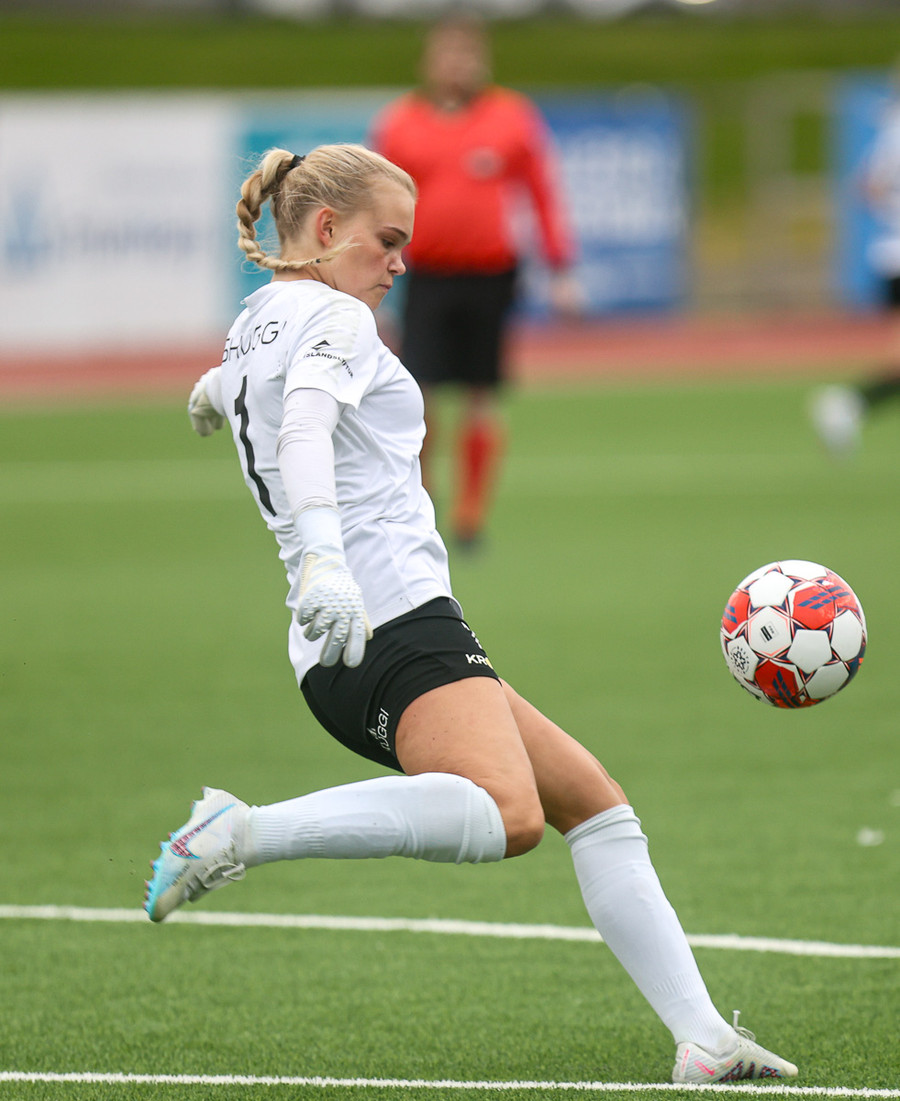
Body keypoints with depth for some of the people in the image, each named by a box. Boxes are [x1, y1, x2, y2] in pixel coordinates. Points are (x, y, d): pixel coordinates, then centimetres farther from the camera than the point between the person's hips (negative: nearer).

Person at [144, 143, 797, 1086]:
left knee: (593, 800, 12)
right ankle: (243, 833, -32)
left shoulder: (251, 326, 23)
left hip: (344, 649, 11)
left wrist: (212, 397, 72)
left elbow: (211, 399, 48)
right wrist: (321, 557, -41)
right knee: (508, 816, -35)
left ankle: (702, 1040, 4)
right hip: (393, 617, -11)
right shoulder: (333, 316, -4)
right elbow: (303, 426, -26)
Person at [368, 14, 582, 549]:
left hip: (492, 277, 0)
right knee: (418, 399, -9)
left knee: (482, 401, 2)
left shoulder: (515, 117, 3)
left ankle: (471, 517, 14)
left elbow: (545, 195, 7)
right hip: (426, 278, 0)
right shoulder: (397, 123, 5)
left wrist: (562, 272, 3)